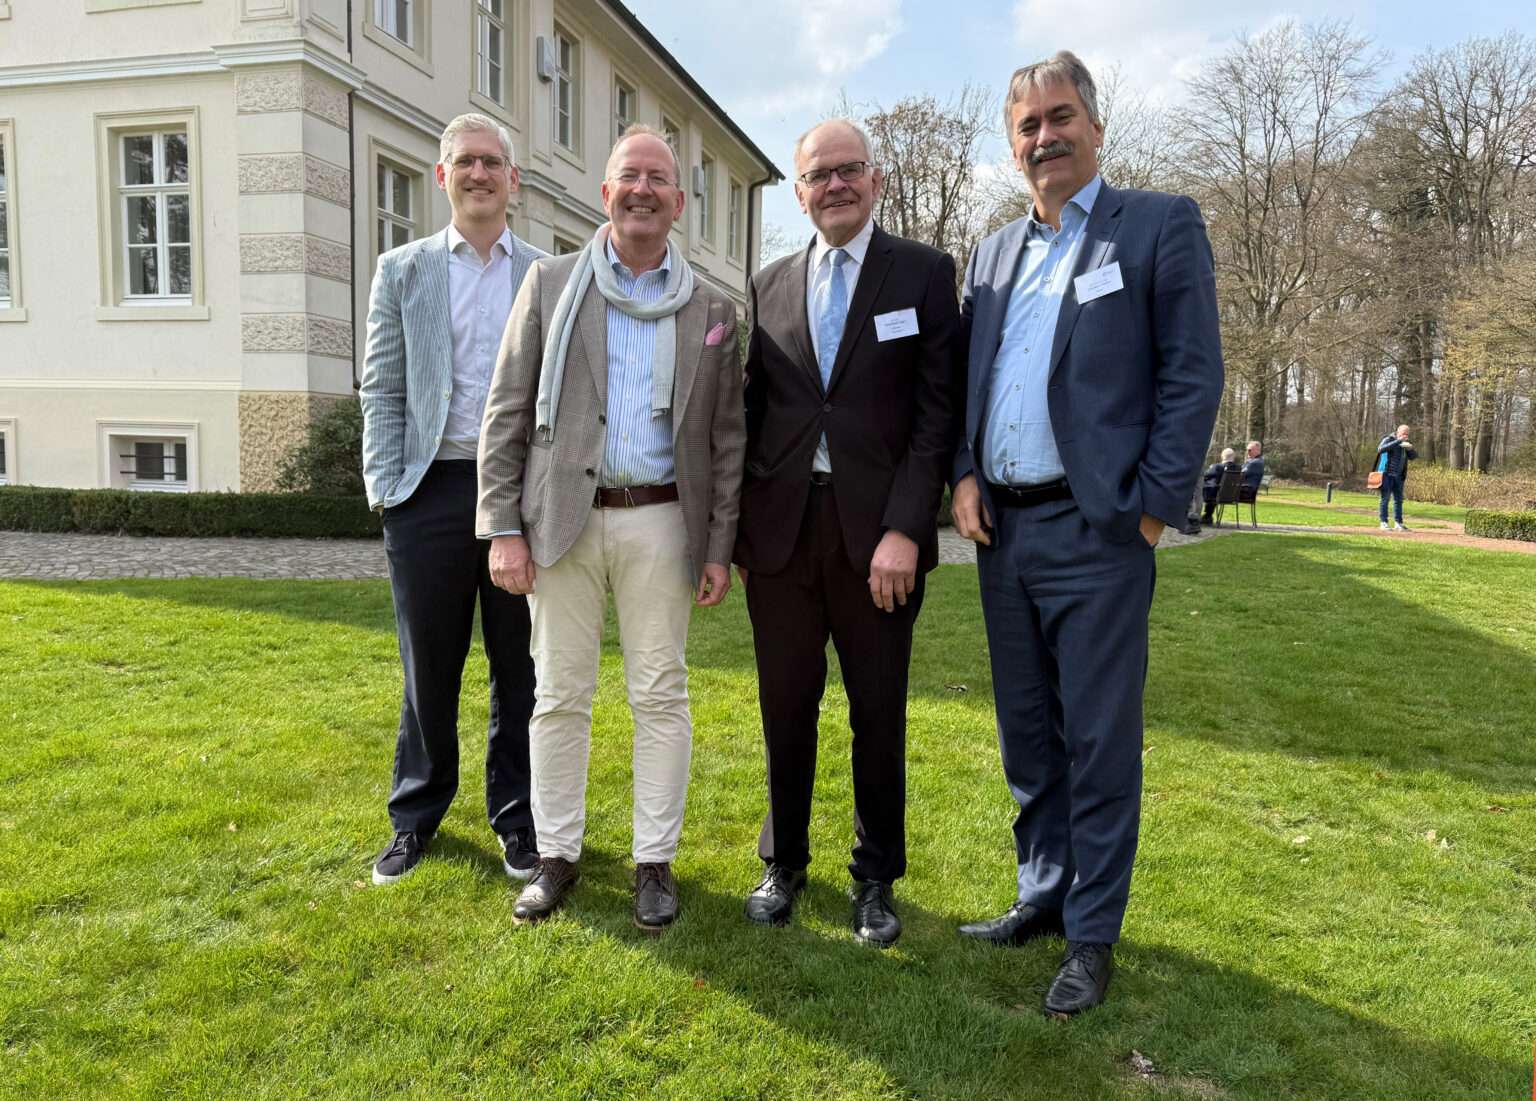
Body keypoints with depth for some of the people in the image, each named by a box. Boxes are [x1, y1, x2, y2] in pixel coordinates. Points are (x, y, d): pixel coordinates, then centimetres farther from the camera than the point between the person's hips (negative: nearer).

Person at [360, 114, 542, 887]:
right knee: (428, 668, 9)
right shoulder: (403, 271, 10)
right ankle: (415, 815, 26)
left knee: (520, 667, 8)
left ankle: (516, 816, 23)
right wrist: (385, 490, -4)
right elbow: (382, 390, 6)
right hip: (432, 492, 0)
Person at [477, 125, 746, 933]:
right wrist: (503, 526, -5)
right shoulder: (551, 284, 6)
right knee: (560, 695, 7)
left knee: (660, 696, 5)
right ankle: (556, 855, 22)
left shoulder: (710, 309, 8)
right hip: (563, 517, 0)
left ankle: (654, 861, 18)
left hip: (660, 522, 0)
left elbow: (727, 436, 7)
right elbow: (507, 412, 3)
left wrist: (720, 545, 0)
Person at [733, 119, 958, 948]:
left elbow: (937, 410, -5)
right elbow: (750, 415, 12)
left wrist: (904, 529, -14)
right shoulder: (768, 287, 12)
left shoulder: (924, 273, 3)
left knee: (879, 718, 8)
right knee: (786, 711, 12)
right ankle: (784, 864, 30)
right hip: (780, 532, 3)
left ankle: (877, 879, 26)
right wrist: (738, 533, 6)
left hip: (877, 532, -2)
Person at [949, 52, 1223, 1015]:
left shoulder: (1162, 225, 0)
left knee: (1099, 741, 1)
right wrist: (964, 476, 2)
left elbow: (1194, 376, -6)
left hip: (1097, 529, -5)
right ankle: (1044, 896, 30)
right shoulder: (995, 254, 16)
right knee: (1027, 735, 14)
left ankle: (1093, 934, 16)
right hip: (1004, 529, 6)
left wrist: (1153, 507, -12)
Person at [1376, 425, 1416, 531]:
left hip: (1398, 476, 6)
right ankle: (1383, 523, -3)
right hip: (1387, 474, -6)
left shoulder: (1404, 443, 13)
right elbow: (1381, 449, -26)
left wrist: (1411, 448, -12)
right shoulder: (1388, 439, -6)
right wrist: (1398, 441, -27)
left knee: (1398, 499, 4)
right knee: (1385, 498, -5)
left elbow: (1414, 456, 9)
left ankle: (1398, 523, 7)